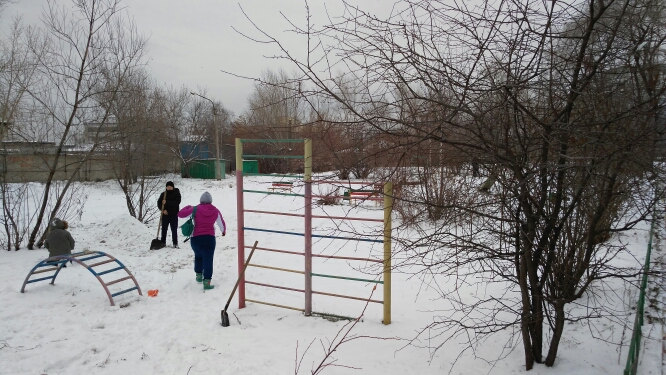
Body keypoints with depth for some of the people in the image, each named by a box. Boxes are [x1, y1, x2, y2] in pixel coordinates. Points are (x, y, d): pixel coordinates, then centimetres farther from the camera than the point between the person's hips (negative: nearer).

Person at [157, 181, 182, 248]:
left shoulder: (177, 193, -2)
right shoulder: (163, 194, 7)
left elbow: (177, 202, -16)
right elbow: (159, 203, 3)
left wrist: (167, 202, -23)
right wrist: (163, 210, -13)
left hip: (174, 214, -3)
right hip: (165, 214, 3)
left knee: (174, 229, -3)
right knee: (164, 229, 8)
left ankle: (175, 243, 1)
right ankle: (163, 242, 18)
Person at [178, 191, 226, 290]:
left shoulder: (196, 209, -5)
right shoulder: (215, 211, 1)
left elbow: (180, 214, -3)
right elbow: (222, 224, 12)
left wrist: (188, 207, 17)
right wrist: (223, 231, 34)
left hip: (196, 238, 1)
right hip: (209, 238, -1)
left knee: (198, 256, 26)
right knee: (208, 259, -1)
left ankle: (199, 275, 35)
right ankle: (207, 281, -8)